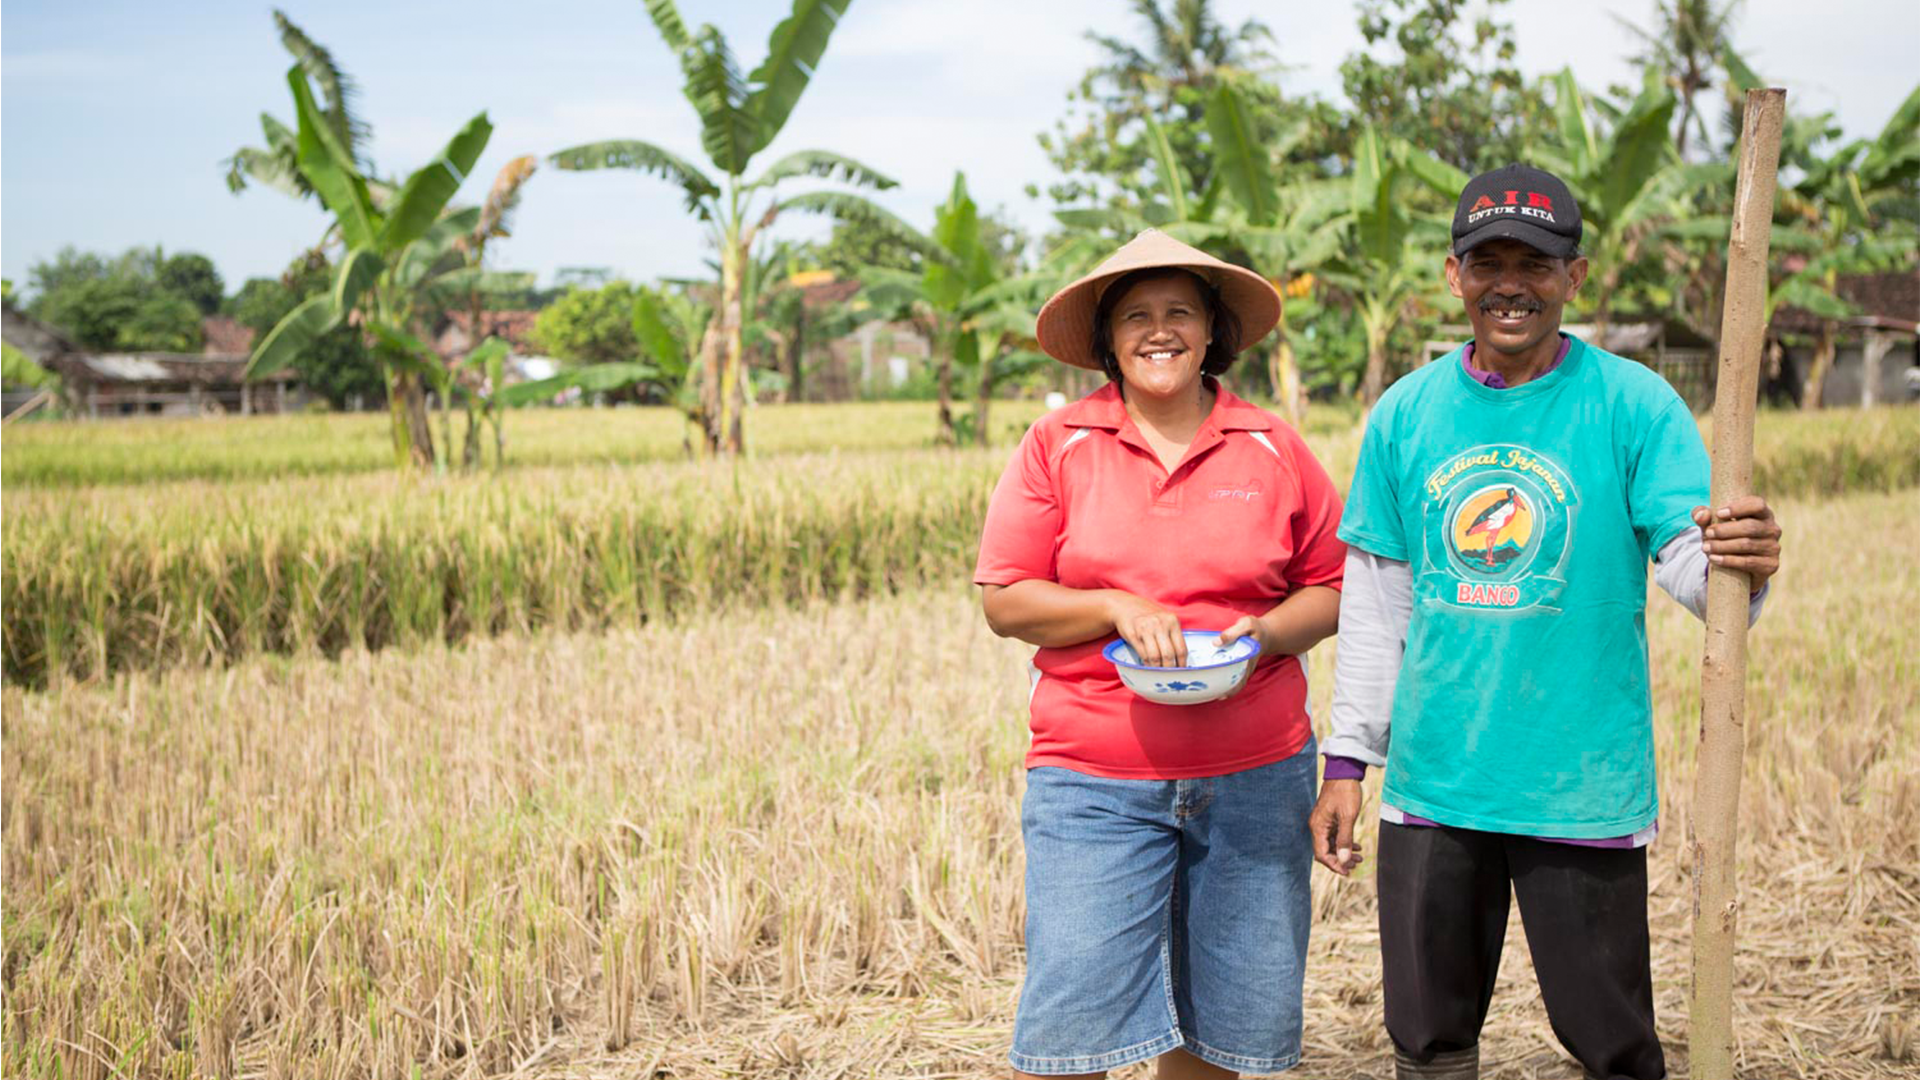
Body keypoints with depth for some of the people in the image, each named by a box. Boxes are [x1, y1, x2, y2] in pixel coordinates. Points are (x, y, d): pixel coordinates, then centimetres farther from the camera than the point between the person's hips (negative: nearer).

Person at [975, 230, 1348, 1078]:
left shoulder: (1271, 449, 6)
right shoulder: (1058, 445, 2)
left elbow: (1332, 587, 10)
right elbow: (1003, 600, 1)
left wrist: (1263, 634, -9)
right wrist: (1116, 607, -14)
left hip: (1254, 777, 2)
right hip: (1093, 778, -2)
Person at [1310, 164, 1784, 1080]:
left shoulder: (1634, 404, -5)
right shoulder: (1405, 415, 4)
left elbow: (1693, 561, -15)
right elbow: (1374, 606, 8)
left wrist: (1741, 564, -38)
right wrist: (1346, 761, 7)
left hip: (1584, 790, -3)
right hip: (1431, 787, 3)